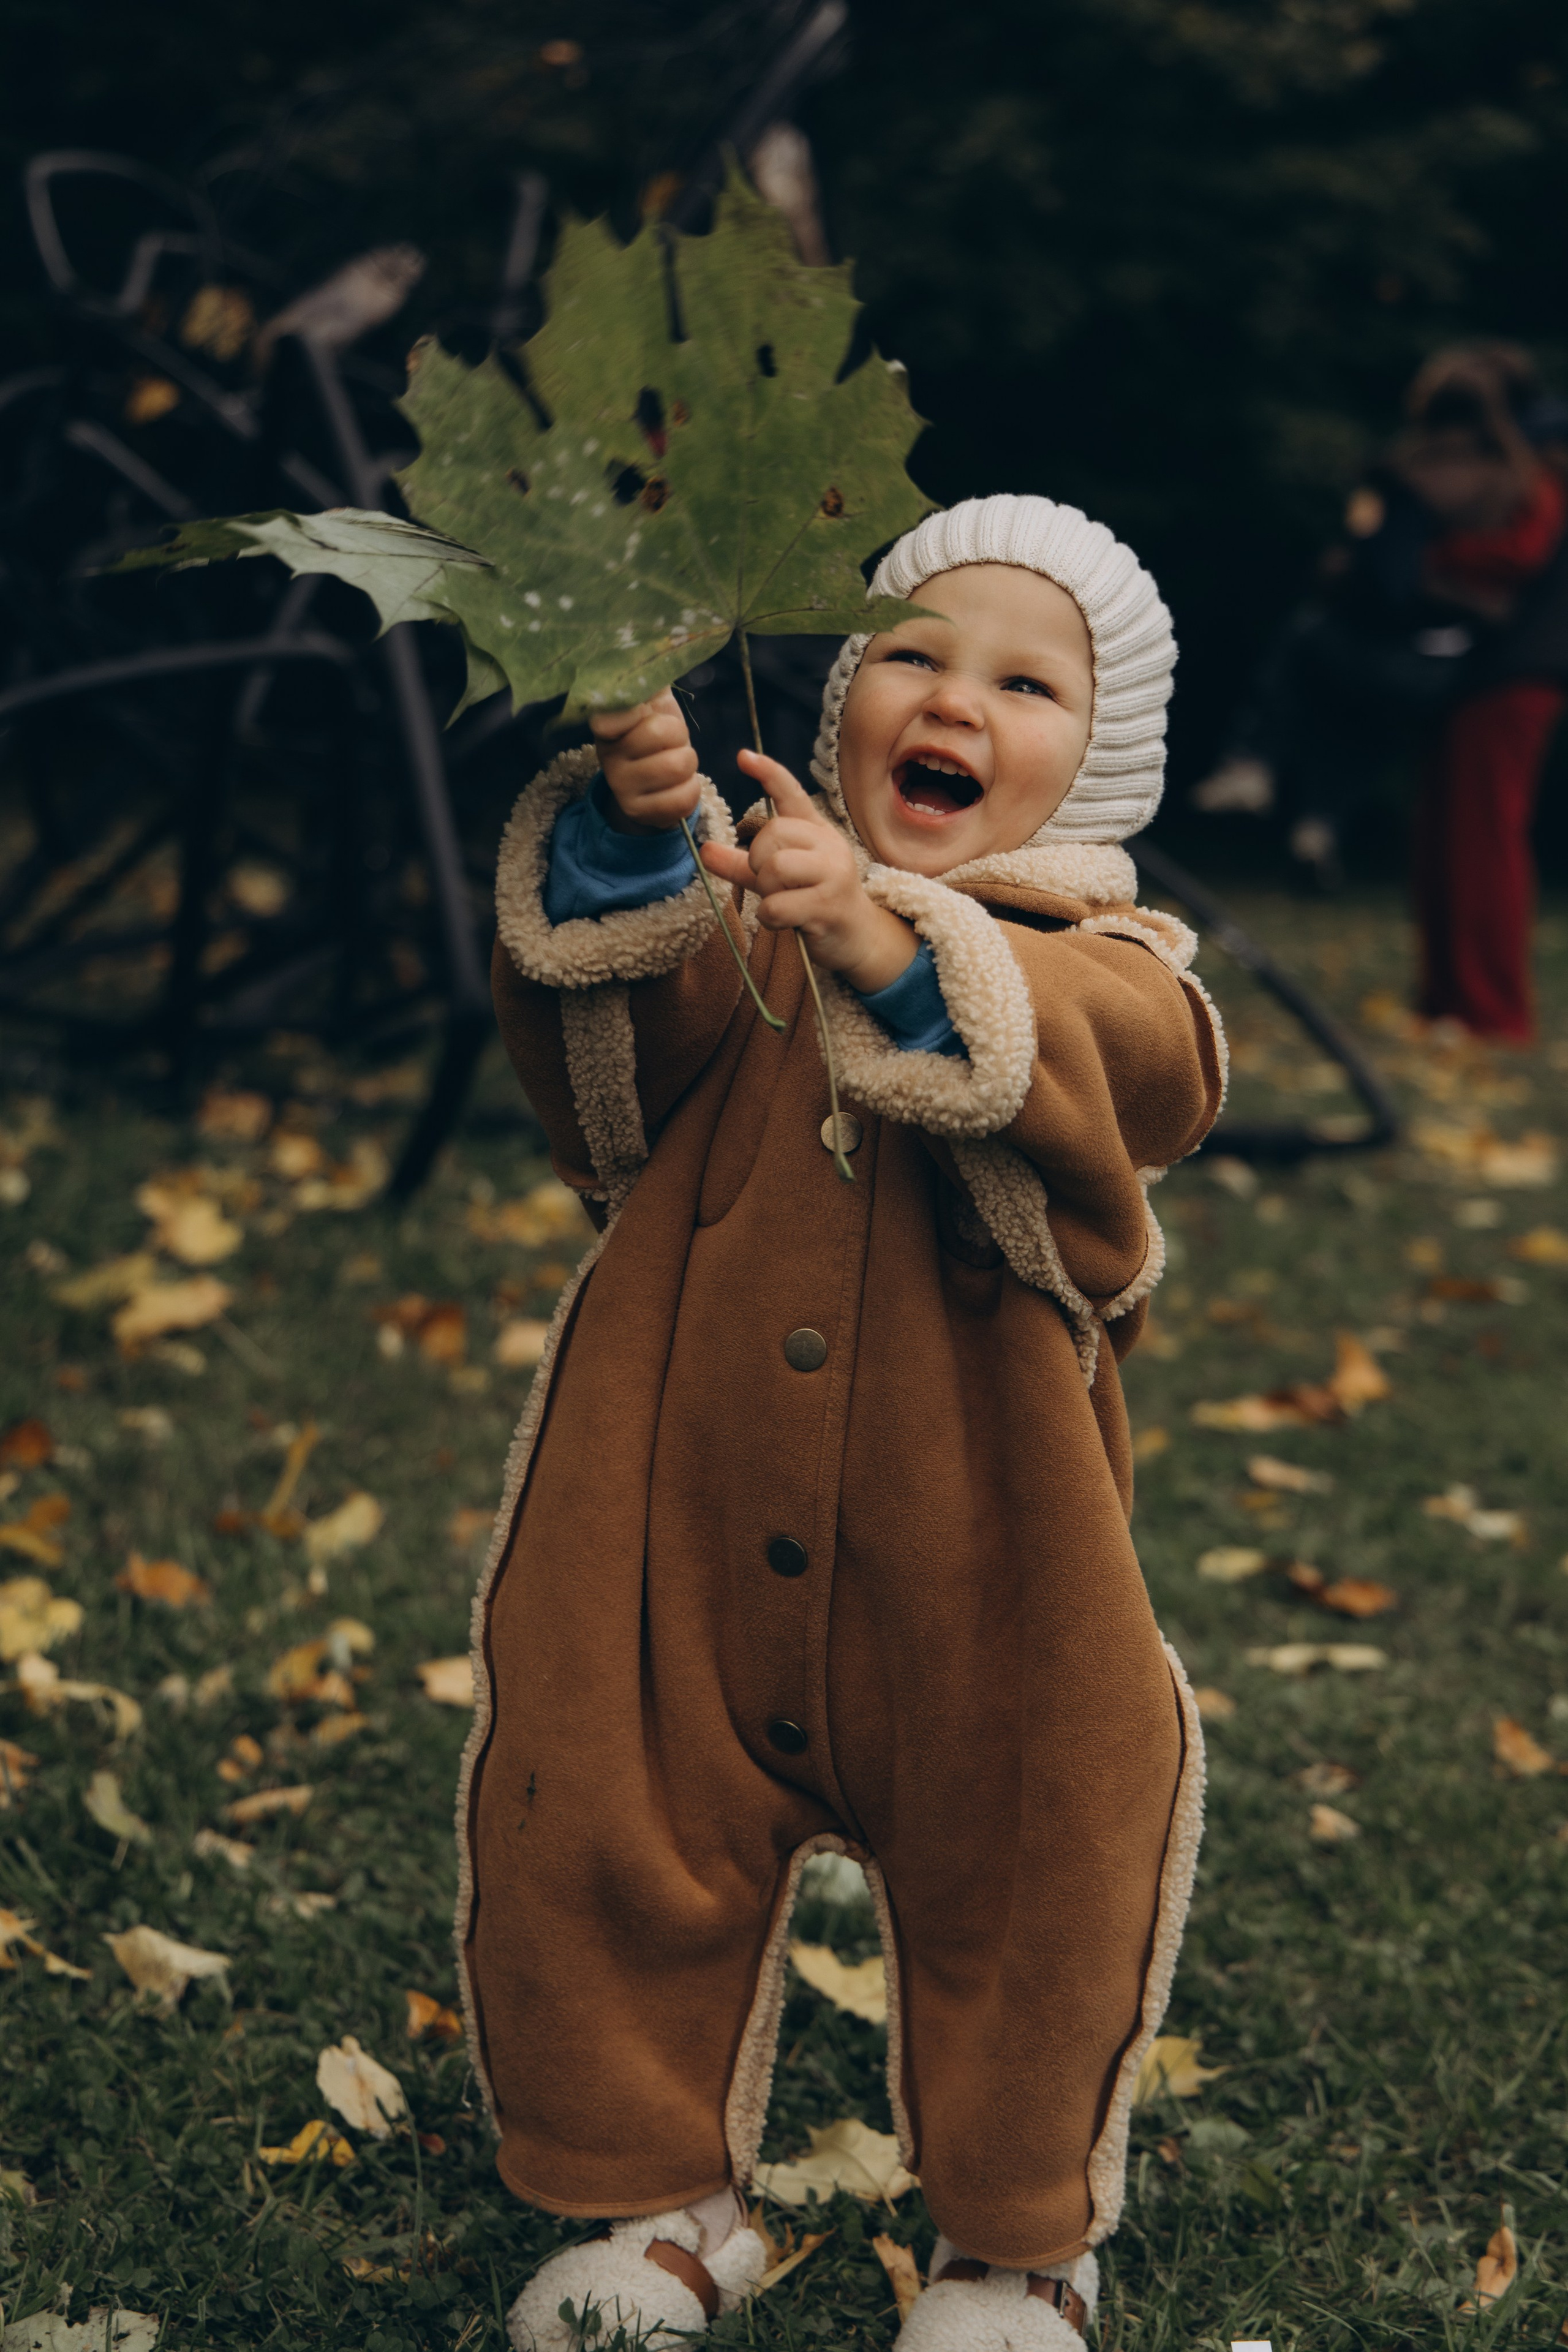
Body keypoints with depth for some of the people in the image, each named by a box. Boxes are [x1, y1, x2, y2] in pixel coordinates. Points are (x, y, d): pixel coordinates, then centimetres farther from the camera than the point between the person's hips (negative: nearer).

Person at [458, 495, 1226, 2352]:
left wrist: (896, 948, -45)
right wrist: (629, 844, -33)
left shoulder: (1103, 966, -6)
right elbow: (604, 1058, -15)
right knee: (599, 1856, 11)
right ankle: (656, 2200, 36)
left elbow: (1152, 1071, -29)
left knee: (1022, 1900, 11)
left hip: (974, 1595, -1)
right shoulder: (743, 916, 2)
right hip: (673, 1570, 2)